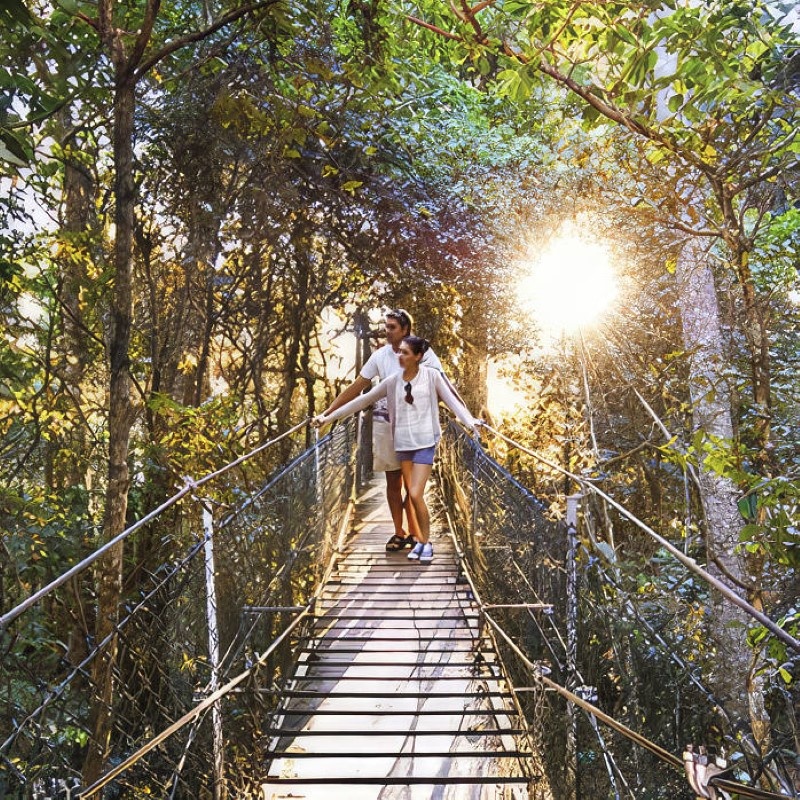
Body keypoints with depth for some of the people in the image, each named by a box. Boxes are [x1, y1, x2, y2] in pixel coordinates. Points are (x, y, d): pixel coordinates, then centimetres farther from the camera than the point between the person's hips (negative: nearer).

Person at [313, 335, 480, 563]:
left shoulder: (432, 376, -4)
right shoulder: (393, 381, 3)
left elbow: (451, 400, -10)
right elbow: (363, 400, 5)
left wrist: (470, 421, -28)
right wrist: (328, 417, 4)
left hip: (424, 442, -4)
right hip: (402, 443, 4)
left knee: (416, 494, -12)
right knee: (412, 496, 8)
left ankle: (426, 542, 6)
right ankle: (422, 540, 23)